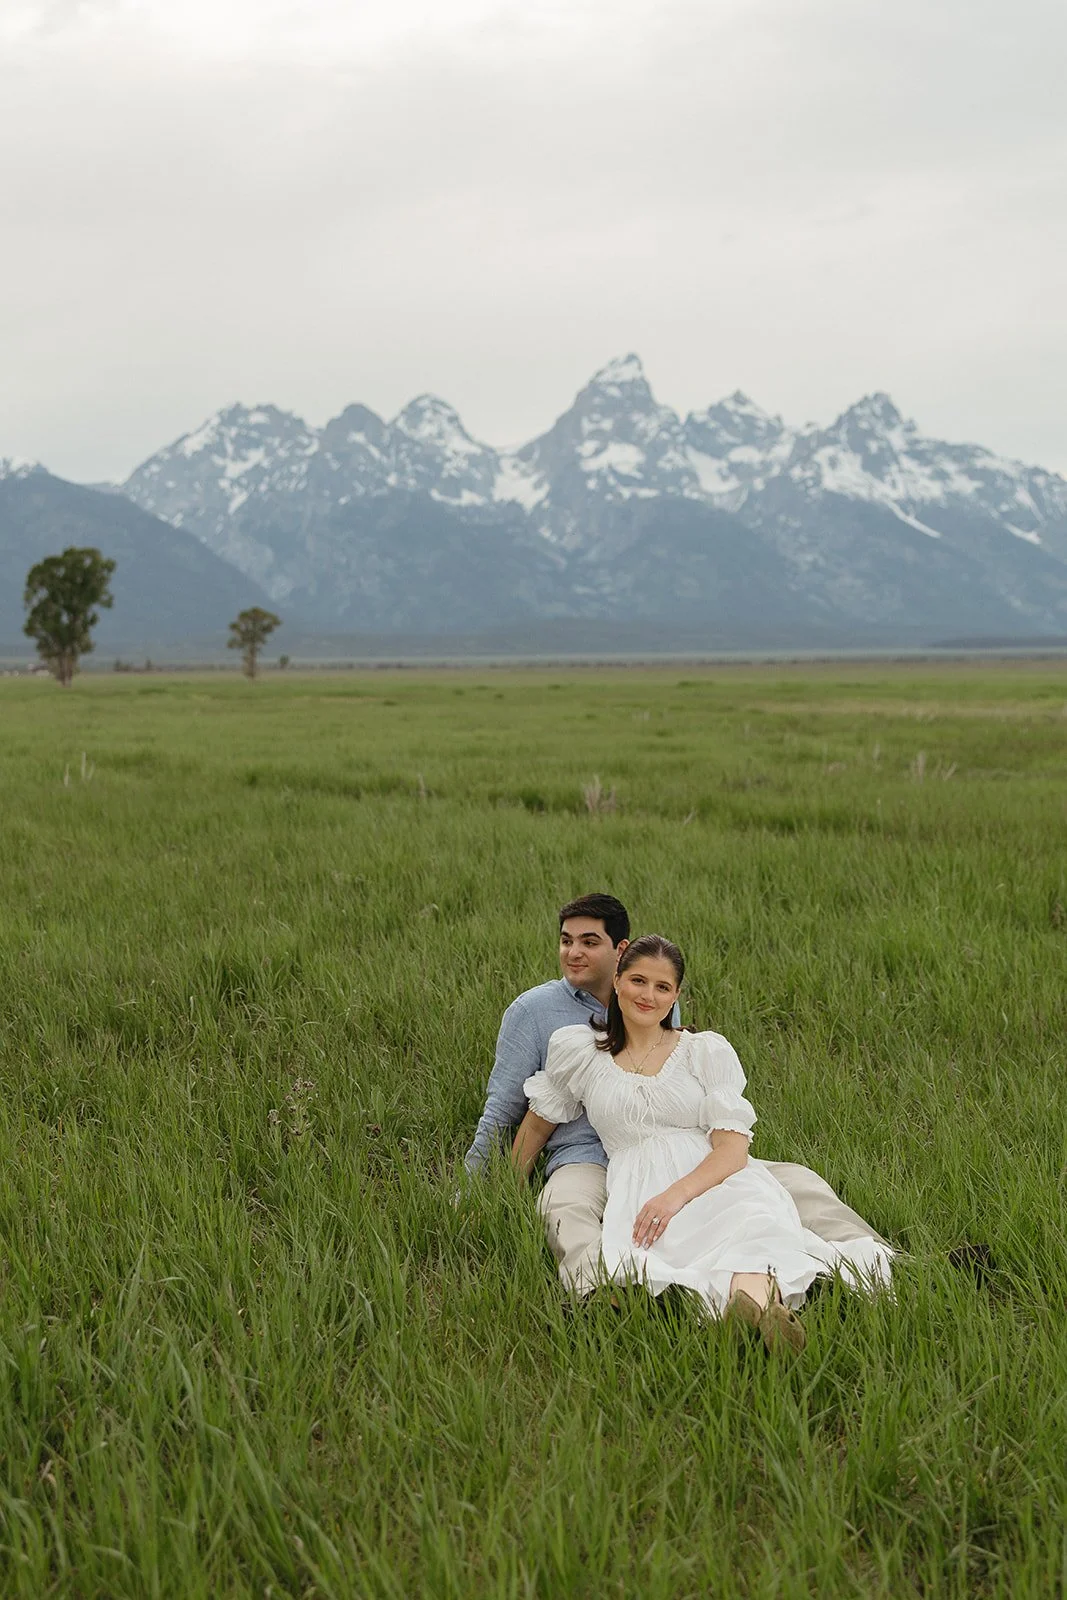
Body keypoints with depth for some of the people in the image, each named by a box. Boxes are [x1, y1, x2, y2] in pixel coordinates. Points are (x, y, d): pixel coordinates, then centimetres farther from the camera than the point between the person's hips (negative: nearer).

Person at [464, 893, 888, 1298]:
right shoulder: (531, 1010, 8)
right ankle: (597, 1287, -69)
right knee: (565, 1209, -41)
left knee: (791, 1178, -15)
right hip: (586, 1158, -4)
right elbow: (502, 1108, 10)